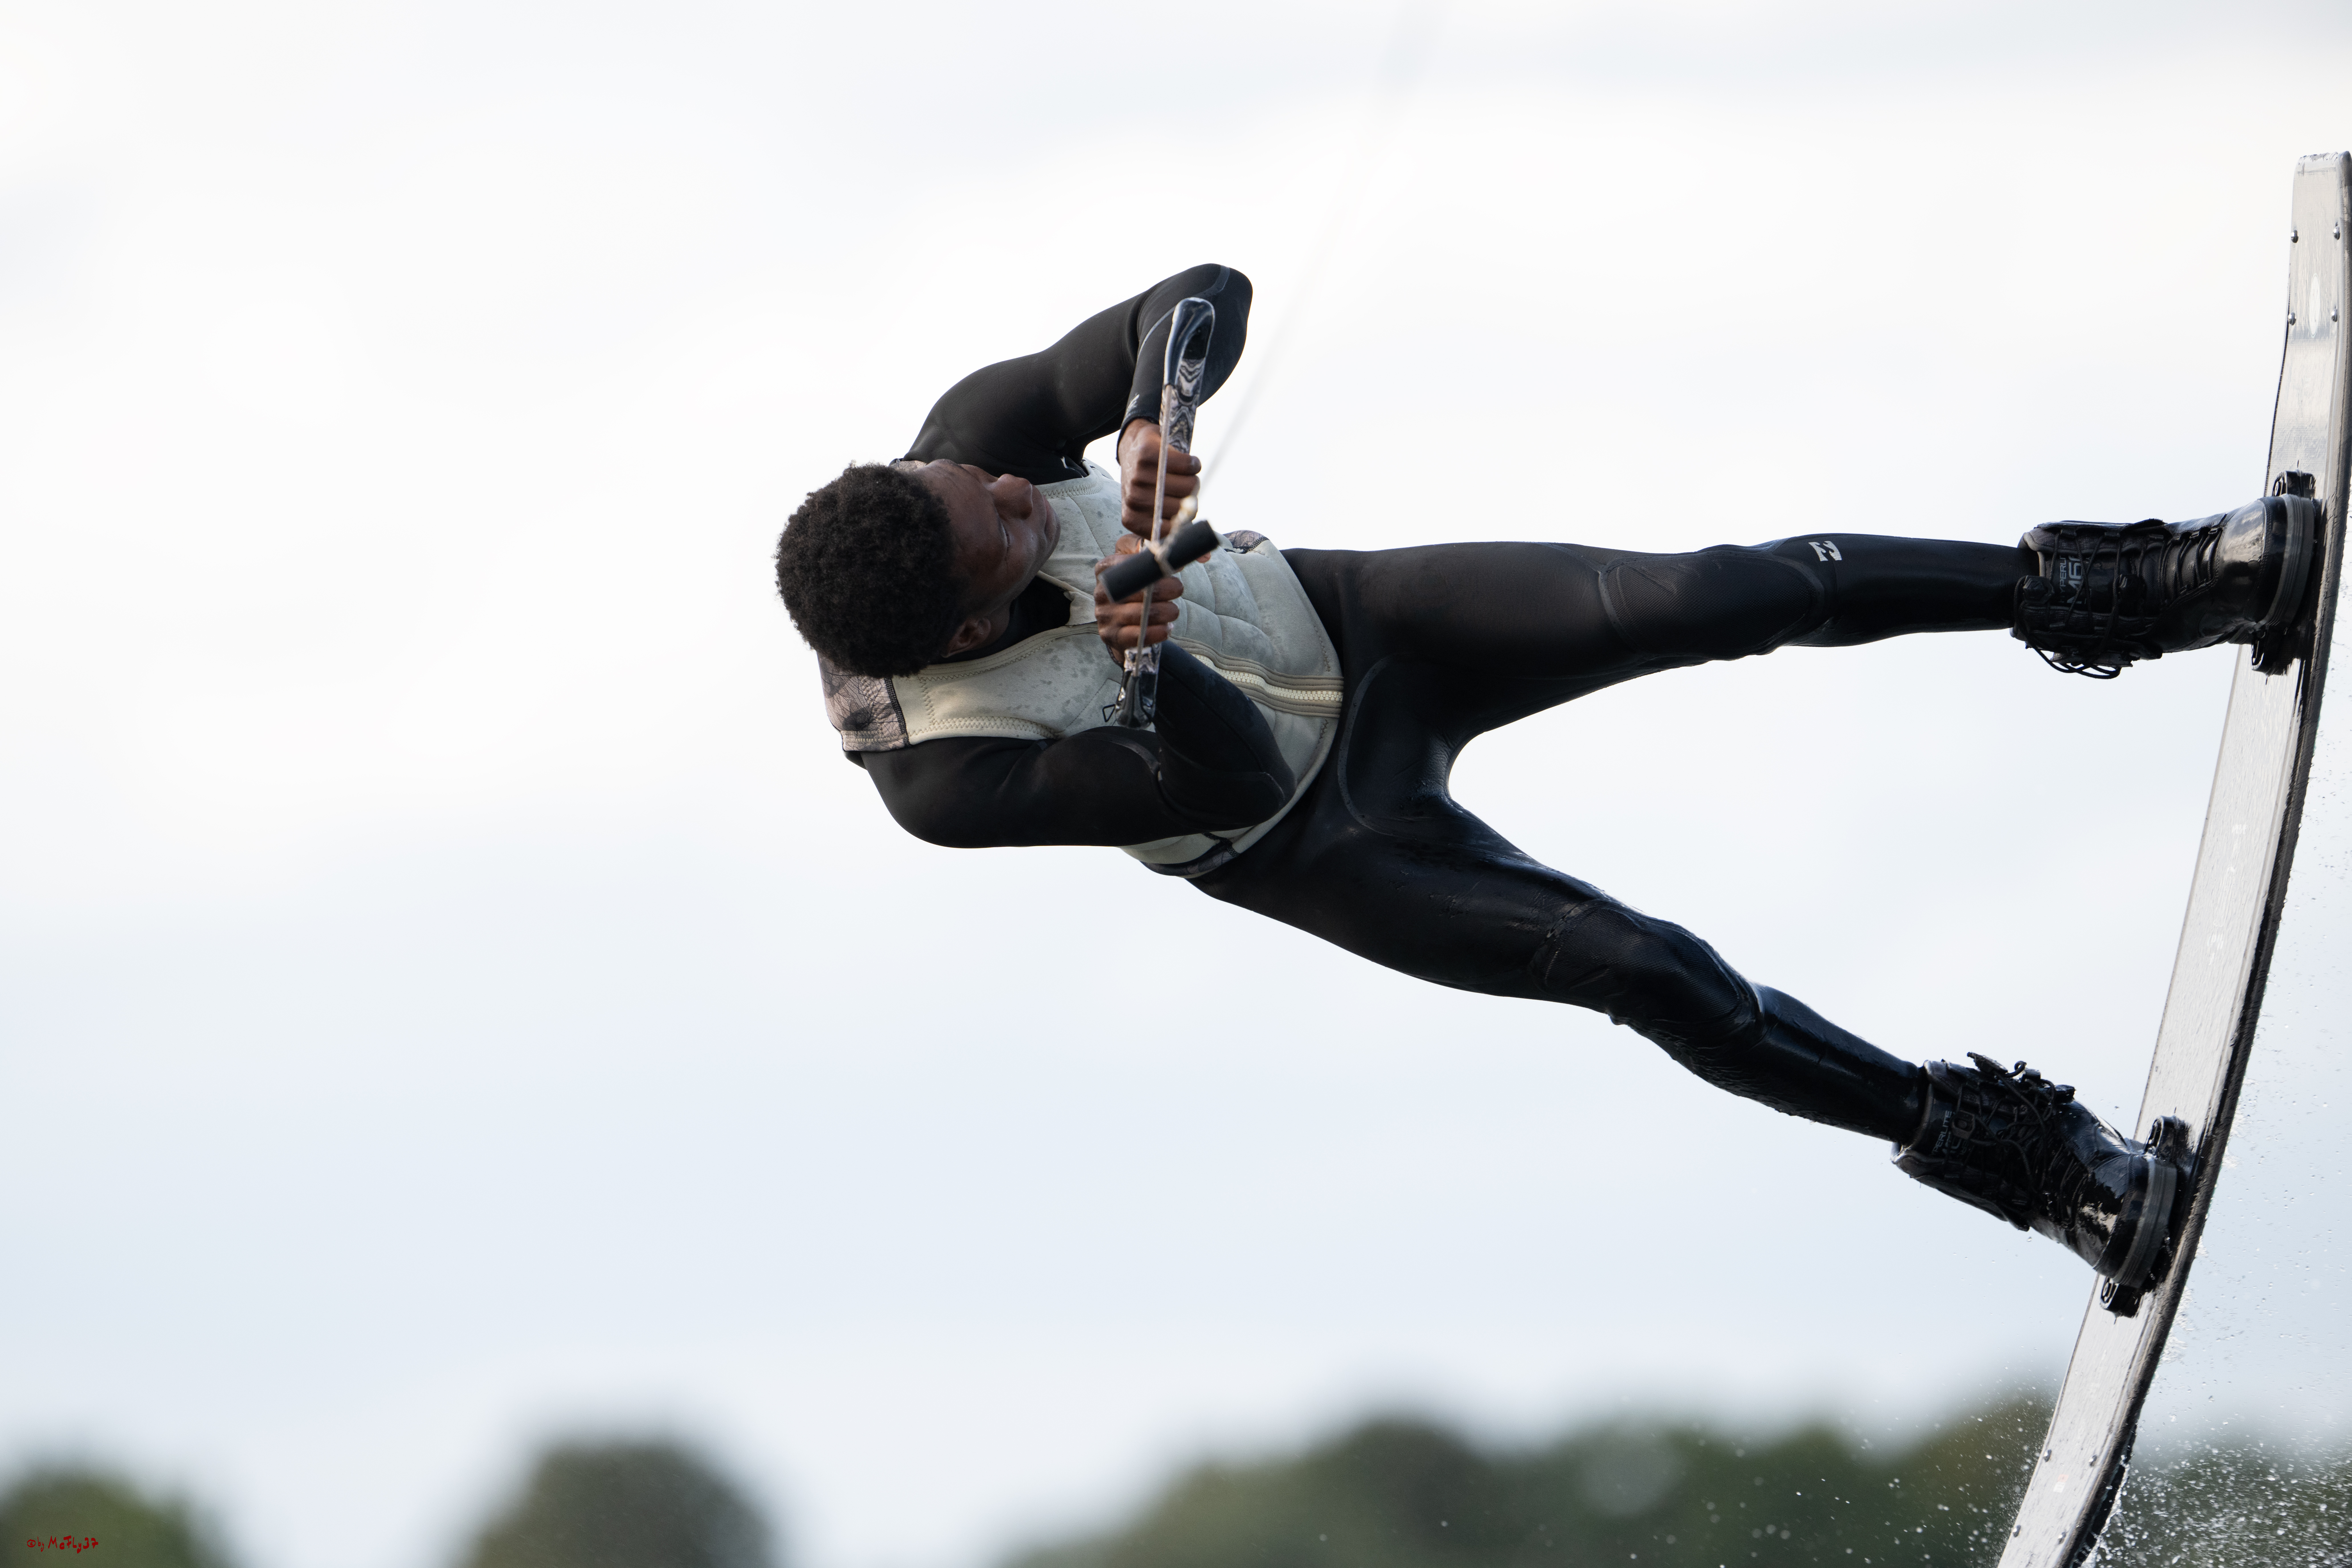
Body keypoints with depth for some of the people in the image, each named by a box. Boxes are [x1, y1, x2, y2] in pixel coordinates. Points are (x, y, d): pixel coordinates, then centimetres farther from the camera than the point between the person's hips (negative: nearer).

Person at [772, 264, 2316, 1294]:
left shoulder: (968, 440, -24)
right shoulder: (938, 773, -33)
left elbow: (1207, 294, -22)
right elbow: (1226, 780, -27)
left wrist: (1151, 419, -41)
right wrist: (1154, 675, -46)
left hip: (1347, 627, 4)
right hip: (1300, 837, -4)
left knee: (1722, 596, -14)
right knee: (1642, 969, -10)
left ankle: (2100, 590, -2)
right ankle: (2009, 1148, 6)